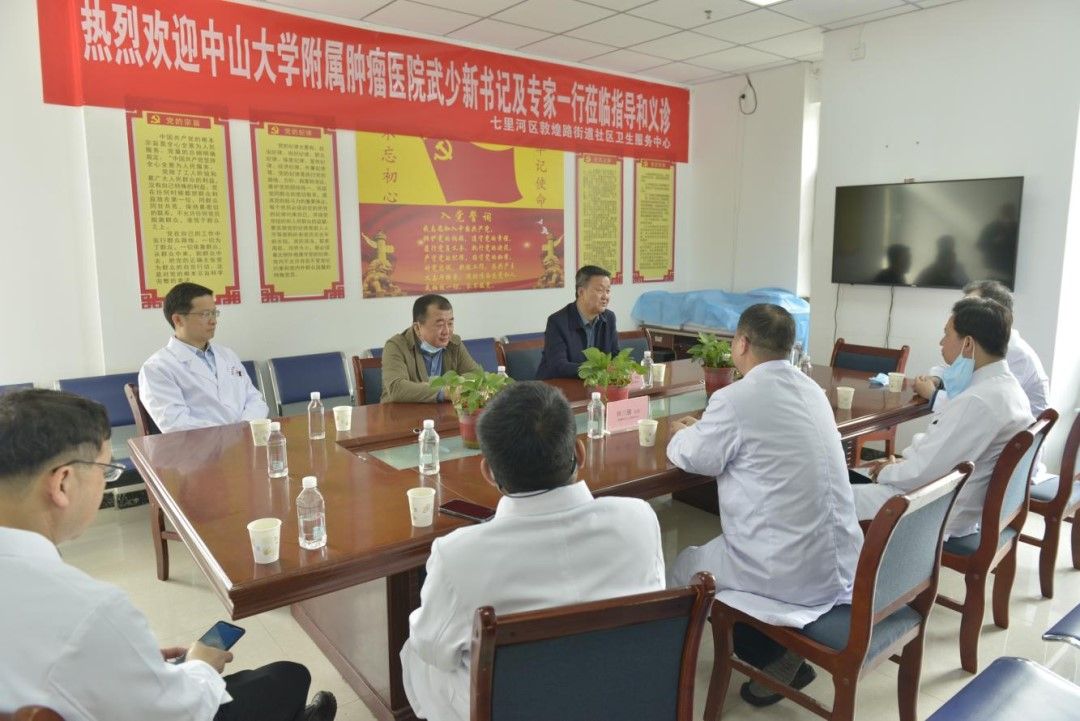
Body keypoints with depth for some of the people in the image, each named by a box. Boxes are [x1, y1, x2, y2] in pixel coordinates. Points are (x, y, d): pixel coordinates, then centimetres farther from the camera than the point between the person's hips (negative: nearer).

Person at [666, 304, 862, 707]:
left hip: (790, 572, -8)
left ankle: (773, 654, 10)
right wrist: (702, 429, 21)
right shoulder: (810, 389, 6)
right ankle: (785, 647, 23)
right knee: (712, 551, 29)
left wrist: (683, 433, 15)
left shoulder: (735, 398, -19)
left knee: (683, 569, 16)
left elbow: (697, 459, -5)